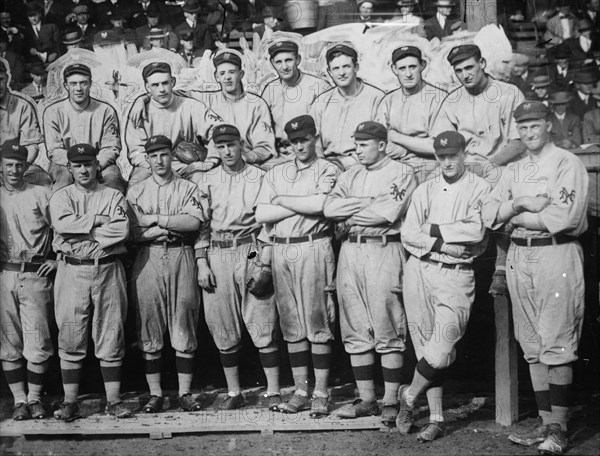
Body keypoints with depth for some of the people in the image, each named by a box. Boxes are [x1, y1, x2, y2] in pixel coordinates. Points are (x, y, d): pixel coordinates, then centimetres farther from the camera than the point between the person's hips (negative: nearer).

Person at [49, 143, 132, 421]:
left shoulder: (113, 197, 9)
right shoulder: (60, 197, 10)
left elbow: (121, 230, -8)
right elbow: (63, 226, -11)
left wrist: (81, 231, -9)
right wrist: (98, 220, -9)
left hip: (108, 270, 0)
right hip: (71, 271, 0)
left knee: (110, 338, 3)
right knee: (70, 339, 1)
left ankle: (113, 400, 9)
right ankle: (70, 402, 8)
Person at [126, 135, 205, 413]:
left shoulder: (188, 188, 10)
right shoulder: (135, 191, 12)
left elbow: (194, 222, -7)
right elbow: (132, 232, 0)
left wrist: (155, 219, -8)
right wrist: (174, 226, -7)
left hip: (180, 258, -1)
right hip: (147, 260, 1)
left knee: (184, 328, 0)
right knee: (149, 331, 1)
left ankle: (185, 392, 7)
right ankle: (155, 393, 10)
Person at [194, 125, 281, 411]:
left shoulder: (260, 178, 5)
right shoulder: (204, 181, 11)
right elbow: (200, 224, 9)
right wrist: (201, 263, 1)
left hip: (253, 253, -2)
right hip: (217, 255, 2)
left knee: (263, 327, -4)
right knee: (224, 331, 6)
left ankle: (273, 392, 4)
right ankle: (233, 392, 16)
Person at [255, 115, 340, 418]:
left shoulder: (327, 170, 4)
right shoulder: (276, 173, 17)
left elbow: (320, 204, -16)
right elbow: (261, 214, 4)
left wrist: (282, 200, -2)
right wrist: (305, 204, -4)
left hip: (313, 248, -4)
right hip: (281, 250, 5)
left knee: (317, 323, -4)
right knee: (291, 325, 7)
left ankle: (321, 393, 3)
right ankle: (300, 390, 15)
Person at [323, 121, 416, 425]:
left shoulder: (401, 173, 1)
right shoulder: (349, 175, 18)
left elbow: (389, 213, -14)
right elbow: (329, 208, 3)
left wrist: (350, 215, -2)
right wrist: (367, 202, -7)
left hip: (383, 250, -6)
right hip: (350, 251, 6)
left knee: (388, 332, -4)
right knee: (355, 331, 6)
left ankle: (391, 402, 2)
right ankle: (366, 399, 14)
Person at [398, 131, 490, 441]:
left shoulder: (480, 189, 3)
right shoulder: (424, 191, 13)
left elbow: (476, 231, -13)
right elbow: (407, 235, 3)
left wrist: (433, 230, -7)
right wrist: (443, 244, -10)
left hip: (456, 276, -3)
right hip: (419, 271, 3)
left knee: (440, 352, -13)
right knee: (425, 348, 4)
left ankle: (410, 395, 13)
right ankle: (436, 419, 13)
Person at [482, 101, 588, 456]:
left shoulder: (567, 163, 0)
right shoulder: (515, 170, 19)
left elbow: (564, 217, -13)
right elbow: (488, 213, 10)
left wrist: (516, 216, -4)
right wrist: (521, 204, -7)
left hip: (557, 255, -6)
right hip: (519, 256, 6)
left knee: (557, 345, -8)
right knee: (533, 347, 6)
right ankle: (546, 423, 12)